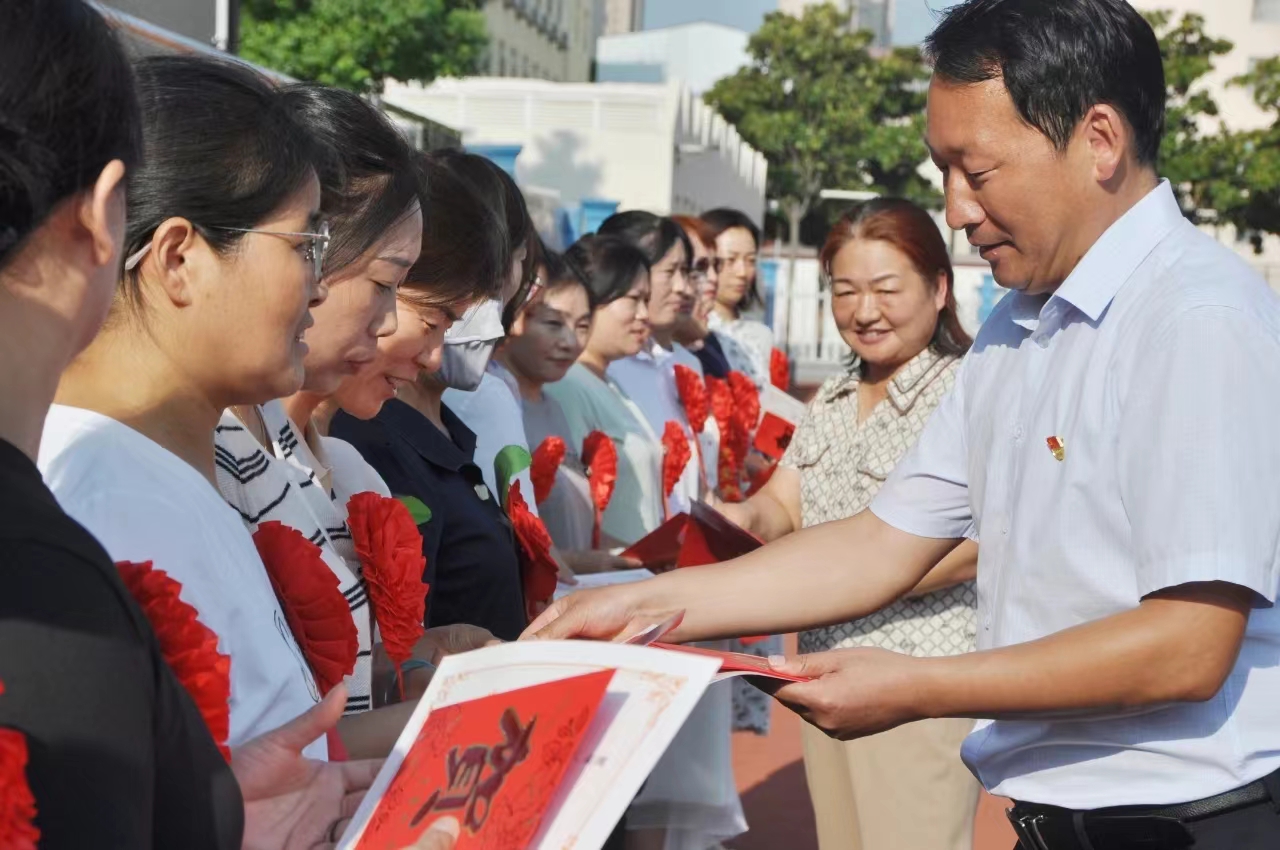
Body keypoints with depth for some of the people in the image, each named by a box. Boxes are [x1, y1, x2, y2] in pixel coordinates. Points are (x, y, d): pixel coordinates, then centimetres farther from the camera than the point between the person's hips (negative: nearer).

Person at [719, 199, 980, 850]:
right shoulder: (830, 401, 13)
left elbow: (963, 548, -19)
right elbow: (784, 506, 10)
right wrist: (745, 517, -13)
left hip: (922, 677, -7)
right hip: (825, 671, 7)